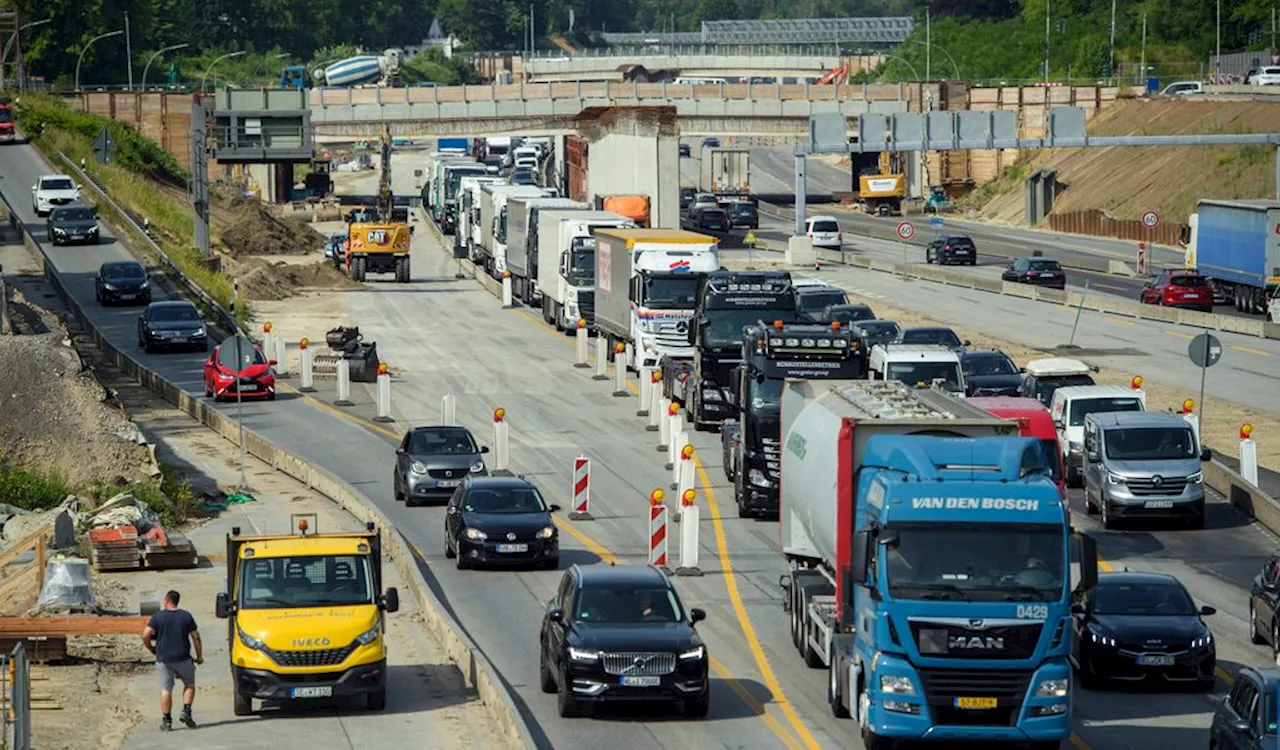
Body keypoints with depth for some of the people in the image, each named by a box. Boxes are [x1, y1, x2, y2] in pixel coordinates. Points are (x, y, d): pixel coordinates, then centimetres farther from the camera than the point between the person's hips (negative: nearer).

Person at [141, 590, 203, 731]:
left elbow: (145, 635, -12)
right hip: (183, 658, 1)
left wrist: (151, 648, 7)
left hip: (163, 659, -1)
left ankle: (167, 721, 4)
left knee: (166, 690, 4)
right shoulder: (186, 616, 0)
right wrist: (199, 656, 11)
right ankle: (186, 711, 2)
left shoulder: (158, 617, -4)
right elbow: (195, 637, 1)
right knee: (189, 685, 18)